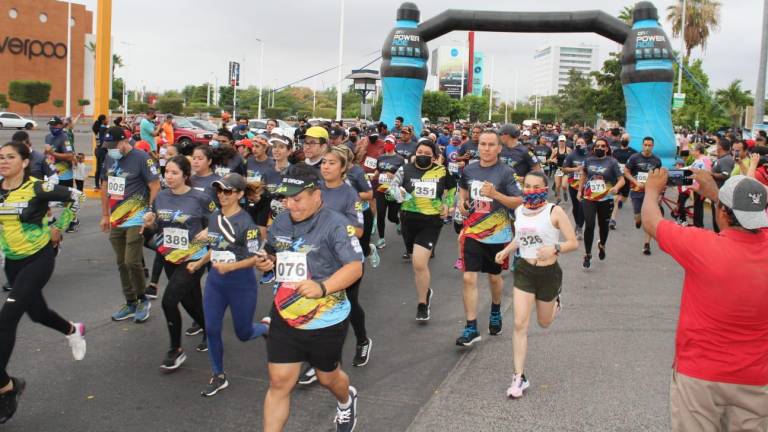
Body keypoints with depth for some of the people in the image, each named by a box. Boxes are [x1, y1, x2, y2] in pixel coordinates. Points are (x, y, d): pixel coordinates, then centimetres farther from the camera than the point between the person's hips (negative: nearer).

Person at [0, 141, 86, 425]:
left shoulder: (38, 189, -16)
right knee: (36, 313, 21)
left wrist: (59, 228, -1)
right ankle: (73, 331, 53)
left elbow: (74, 197, -4)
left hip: (39, 258, -6)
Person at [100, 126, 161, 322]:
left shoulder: (141, 158, -12)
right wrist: (105, 215, 16)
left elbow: (155, 187, -12)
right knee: (122, 263, 11)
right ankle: (130, 303, 23)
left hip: (136, 220, -7)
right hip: (116, 221, 7)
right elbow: (106, 187, 17)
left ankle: (143, 299, 11)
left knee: (132, 262, -10)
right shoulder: (109, 158, 9)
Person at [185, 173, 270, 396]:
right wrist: (198, 263, 17)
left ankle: (268, 327, 41)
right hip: (215, 282, 6)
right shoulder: (214, 217, 4)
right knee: (211, 330, 4)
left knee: (243, 334, 8)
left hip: (242, 284, -6)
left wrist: (230, 267, -27)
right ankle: (218, 376, 21)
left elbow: (255, 258, -18)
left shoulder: (245, 223, -17)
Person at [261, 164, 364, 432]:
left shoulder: (335, 225, -18)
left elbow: (355, 267, -27)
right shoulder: (281, 222, 3)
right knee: (279, 383, 2)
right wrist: (268, 261, 5)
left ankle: (346, 401, 55)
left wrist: (322, 287, -39)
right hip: (284, 317, 4)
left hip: (326, 320, -4)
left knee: (327, 377, 19)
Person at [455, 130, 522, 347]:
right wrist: (461, 201, 1)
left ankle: (495, 312, 46)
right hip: (473, 232, 2)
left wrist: (495, 194, -26)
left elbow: (519, 202, -13)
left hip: (497, 234, -2)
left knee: (494, 277, 17)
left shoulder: (506, 172, -11)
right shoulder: (469, 170, 1)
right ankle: (471, 328, -2)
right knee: (469, 278, -8)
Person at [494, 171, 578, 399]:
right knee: (520, 324, -8)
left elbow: (574, 243, -12)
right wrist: (506, 250, 2)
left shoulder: (554, 212, -13)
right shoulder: (519, 211, 1)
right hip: (524, 271, 2)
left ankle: (555, 300, 55)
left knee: (544, 323, 19)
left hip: (549, 272, -2)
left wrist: (554, 249, -31)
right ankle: (519, 377, -1)